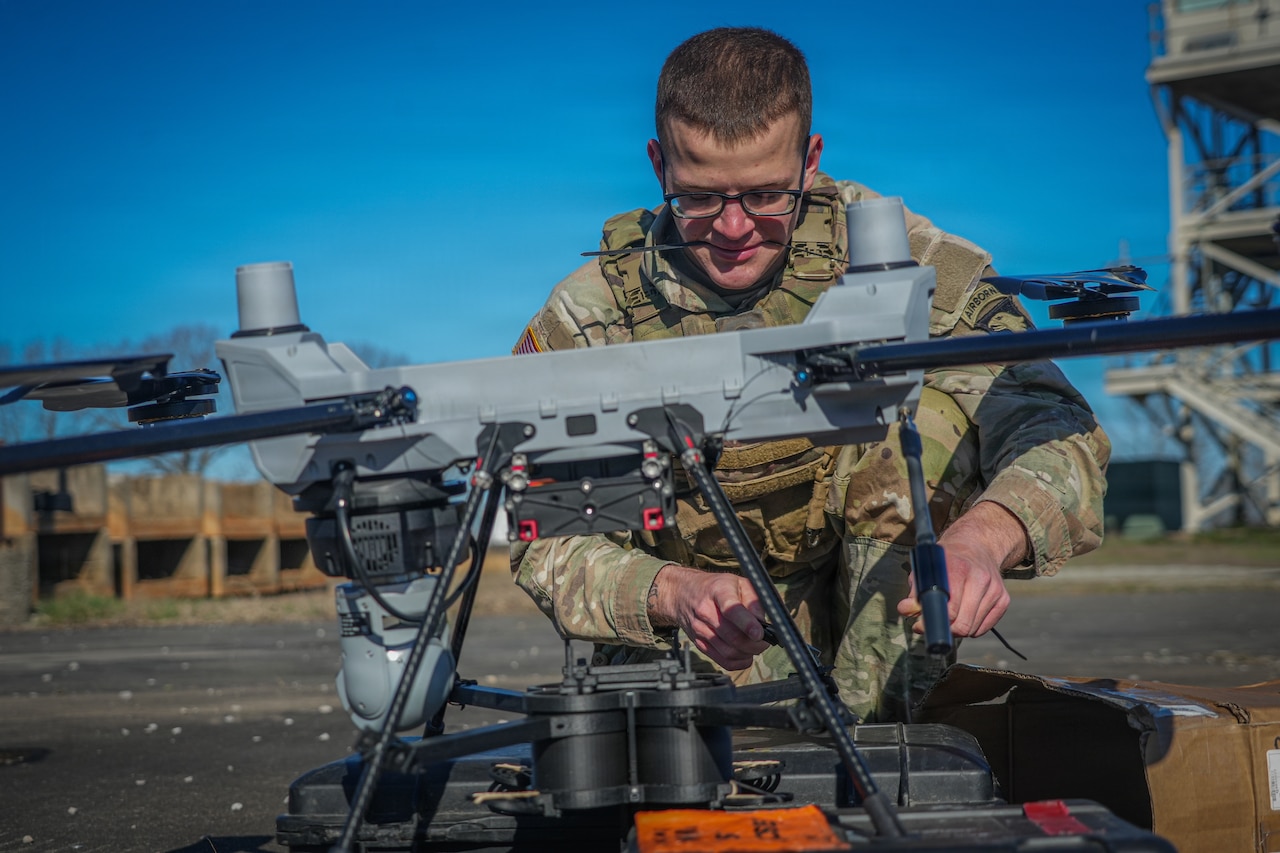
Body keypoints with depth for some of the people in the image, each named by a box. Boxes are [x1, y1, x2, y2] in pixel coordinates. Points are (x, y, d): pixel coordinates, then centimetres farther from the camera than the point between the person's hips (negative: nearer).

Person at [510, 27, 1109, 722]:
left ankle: (874, 719, -21)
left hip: (877, 621, 2)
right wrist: (674, 592, -33)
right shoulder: (581, 322, -13)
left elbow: (1056, 429, -22)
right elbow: (548, 546, -10)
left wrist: (981, 535, -46)